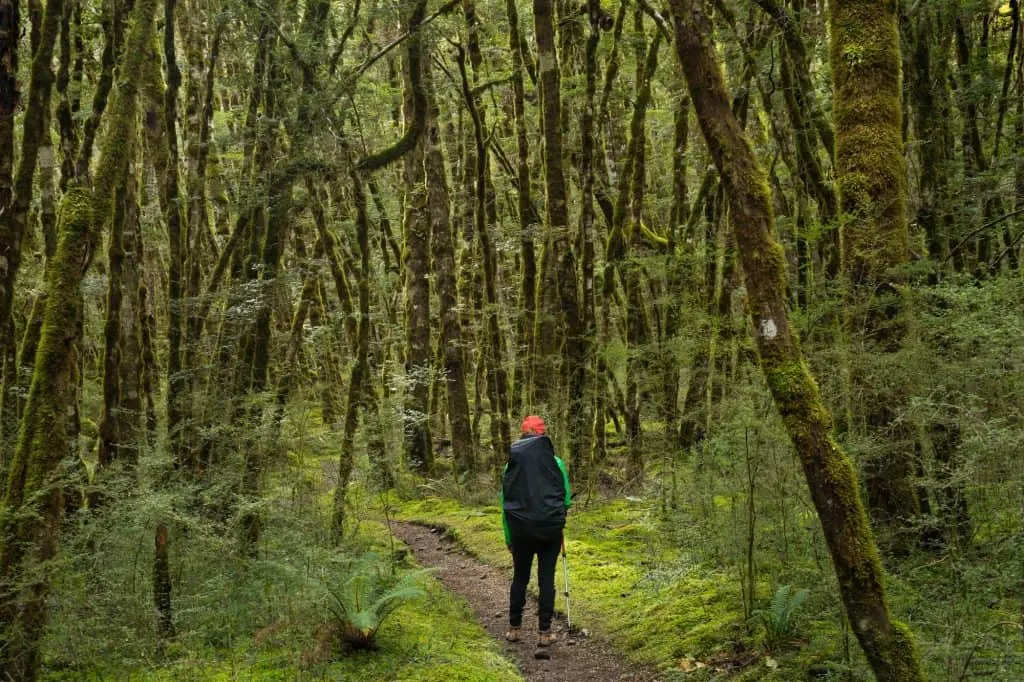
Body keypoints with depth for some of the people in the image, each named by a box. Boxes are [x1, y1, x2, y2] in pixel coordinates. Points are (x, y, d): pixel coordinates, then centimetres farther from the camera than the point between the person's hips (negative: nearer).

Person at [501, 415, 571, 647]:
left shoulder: (511, 465, 3)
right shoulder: (555, 463, -2)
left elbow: (504, 504, 7)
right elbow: (566, 499, 3)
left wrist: (508, 538, 15)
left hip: (521, 529, 2)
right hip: (550, 528, -2)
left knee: (520, 577, 15)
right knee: (546, 578, 5)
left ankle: (514, 628, 21)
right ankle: (544, 632, 7)